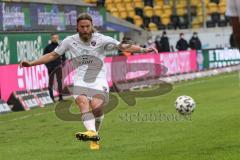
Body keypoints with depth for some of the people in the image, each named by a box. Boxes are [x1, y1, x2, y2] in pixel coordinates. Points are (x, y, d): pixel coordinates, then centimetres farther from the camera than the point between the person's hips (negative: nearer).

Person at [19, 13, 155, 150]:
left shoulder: (101, 39, -1)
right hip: (81, 80, 2)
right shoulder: (70, 41, 6)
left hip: (98, 79, -2)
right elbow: (53, 55, 15)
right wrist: (31, 63, 10)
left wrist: (143, 50, -18)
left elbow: (123, 47, -4)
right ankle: (91, 132, -49)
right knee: (82, 101, -30)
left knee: (97, 106, -27)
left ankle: (94, 138, -7)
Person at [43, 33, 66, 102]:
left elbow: (63, 56, 18)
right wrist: (48, 65, -10)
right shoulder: (48, 47, 1)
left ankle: (60, 96, 6)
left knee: (59, 81, 3)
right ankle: (51, 97, 3)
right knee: (51, 82, 0)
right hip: (51, 67, -3)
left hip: (58, 66, 3)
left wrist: (63, 61, 0)